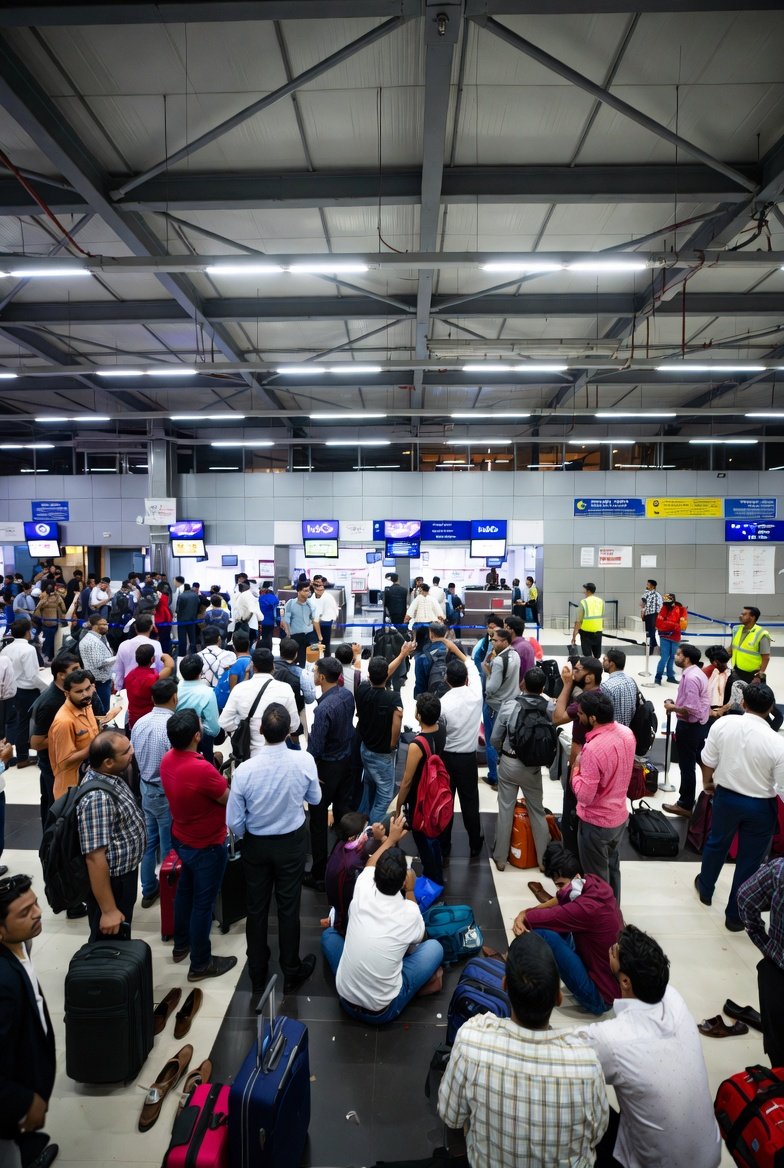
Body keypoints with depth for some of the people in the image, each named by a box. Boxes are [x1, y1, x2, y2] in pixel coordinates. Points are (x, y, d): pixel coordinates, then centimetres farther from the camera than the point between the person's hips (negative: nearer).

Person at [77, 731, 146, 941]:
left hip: (124, 873, 9)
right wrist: (108, 910, -27)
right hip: (111, 882, -9)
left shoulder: (110, 775, -5)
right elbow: (95, 858, -31)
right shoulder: (97, 798, -33)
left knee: (120, 939, 27)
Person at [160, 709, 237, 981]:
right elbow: (230, 800, -20)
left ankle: (181, 944, 47)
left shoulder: (167, 759, -10)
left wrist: (216, 779, -4)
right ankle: (200, 964, 27)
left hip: (182, 839, 8)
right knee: (203, 903, 9)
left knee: (185, 891, 27)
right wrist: (223, 781, -2)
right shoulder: (202, 770, -36)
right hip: (207, 846, -8)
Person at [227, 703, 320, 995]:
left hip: (256, 845, 0)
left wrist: (245, 838, 8)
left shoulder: (245, 770, -25)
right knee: (288, 907, 16)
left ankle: (258, 976, 37)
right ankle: (291, 973, 35)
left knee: (256, 908, 18)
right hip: (292, 843, 0)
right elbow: (315, 799, -4)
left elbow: (234, 821, -13)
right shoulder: (304, 761, -24)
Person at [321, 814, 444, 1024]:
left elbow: (370, 866, 12)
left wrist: (391, 839, 24)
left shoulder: (362, 893, -15)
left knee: (328, 934, 24)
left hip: (345, 1000, 2)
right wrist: (410, 892, 10)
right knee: (434, 947, 10)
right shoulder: (410, 913, -21)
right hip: (384, 1011, -2)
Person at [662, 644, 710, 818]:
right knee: (702, 761, 21)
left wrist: (672, 708, -14)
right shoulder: (697, 672, 7)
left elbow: (691, 709, -28)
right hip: (700, 723, 10)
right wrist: (677, 704, 8)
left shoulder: (690, 677, -25)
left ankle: (685, 805, 16)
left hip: (690, 726, -10)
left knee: (687, 766, 4)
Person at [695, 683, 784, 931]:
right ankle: (735, 915, 30)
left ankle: (705, 889, 48)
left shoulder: (722, 724, -17)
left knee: (716, 843, 26)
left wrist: (707, 783, 15)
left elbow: (708, 761, -5)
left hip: (726, 797, 2)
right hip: (760, 806, -2)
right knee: (749, 860, 15)